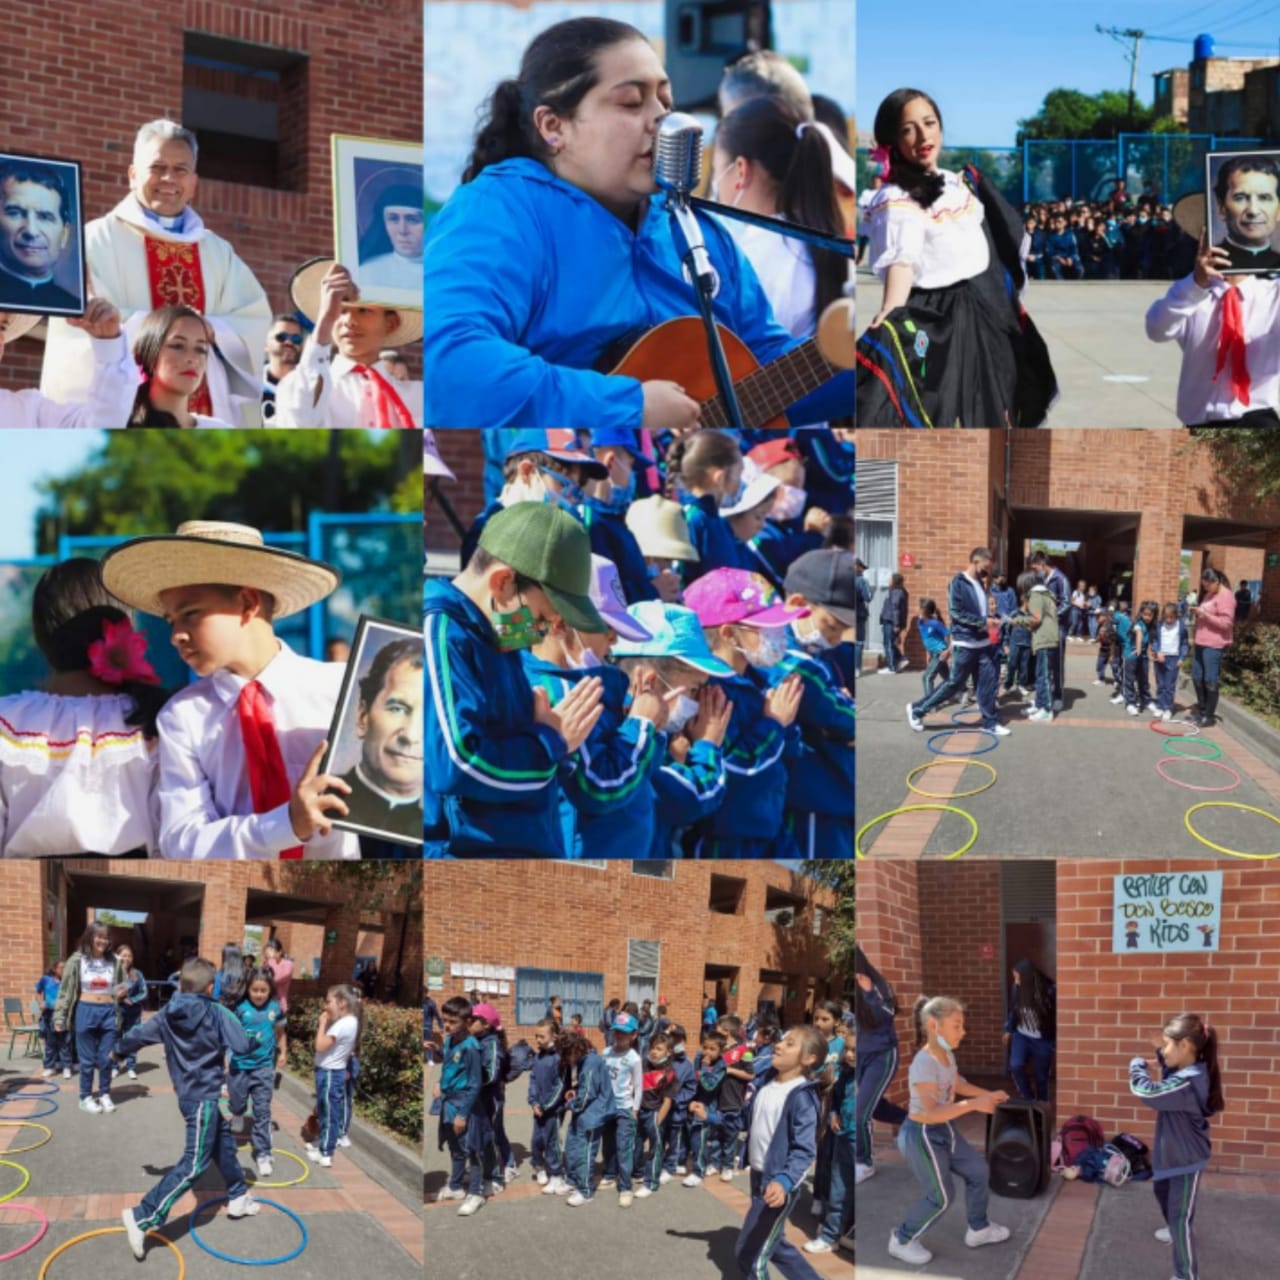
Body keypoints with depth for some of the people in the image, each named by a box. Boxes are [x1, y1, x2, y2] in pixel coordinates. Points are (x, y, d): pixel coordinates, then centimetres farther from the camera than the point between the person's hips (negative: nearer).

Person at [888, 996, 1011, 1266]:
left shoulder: (947, 1055, -1)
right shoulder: (924, 1063, -30)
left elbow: (957, 1084, 21)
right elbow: (933, 1112, -35)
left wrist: (989, 1094, 11)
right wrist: (974, 1104, -35)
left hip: (944, 1131, 9)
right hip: (922, 1136, -9)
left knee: (978, 1171, 16)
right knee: (941, 1197, 0)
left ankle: (979, 1229, 37)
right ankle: (901, 1242, 20)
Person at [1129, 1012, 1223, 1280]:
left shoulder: (1188, 1082, -35)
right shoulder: (1188, 1071, -5)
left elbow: (1146, 1091, -39)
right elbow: (1169, 1083, 19)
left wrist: (1137, 1064, -20)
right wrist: (1161, 1053, 3)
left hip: (1186, 1157, -11)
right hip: (1173, 1151, 11)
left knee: (1180, 1215, -4)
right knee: (1163, 1193, 33)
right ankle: (1177, 1230, 59)